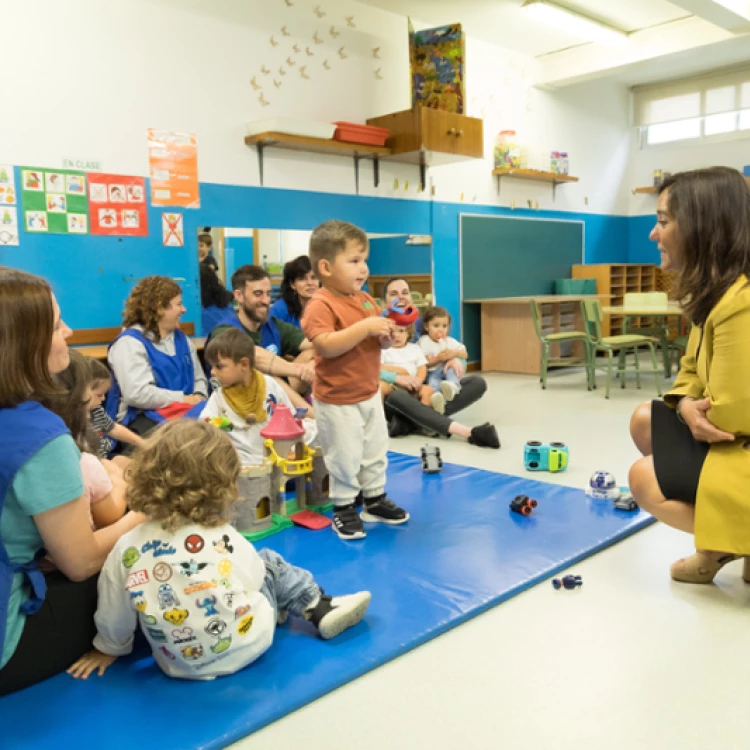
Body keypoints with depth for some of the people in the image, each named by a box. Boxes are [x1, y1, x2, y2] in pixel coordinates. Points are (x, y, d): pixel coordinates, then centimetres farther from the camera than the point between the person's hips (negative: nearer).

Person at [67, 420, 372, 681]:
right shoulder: (225, 540, -18)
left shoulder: (127, 549, -15)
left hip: (182, 665, 3)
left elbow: (113, 618, -3)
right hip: (247, 645, -3)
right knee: (269, 563, 18)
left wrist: (108, 649, 18)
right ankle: (321, 609, 28)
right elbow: (253, 579, 0)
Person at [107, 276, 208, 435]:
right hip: (142, 418, -7)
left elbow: (199, 379, 21)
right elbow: (137, 394, -20)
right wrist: (182, 399, -15)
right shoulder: (130, 342, -8)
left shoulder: (182, 339, 18)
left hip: (185, 411, 7)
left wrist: (198, 397, -3)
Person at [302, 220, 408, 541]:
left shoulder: (367, 300, 5)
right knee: (345, 459, 4)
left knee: (375, 452, 19)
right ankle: (343, 509, 22)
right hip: (337, 400, -8)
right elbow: (327, 346, -34)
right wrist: (365, 327, -34)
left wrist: (386, 336, -10)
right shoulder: (320, 305, -20)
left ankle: (376, 500, 36)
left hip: (369, 394, 8)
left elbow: (378, 341, 13)